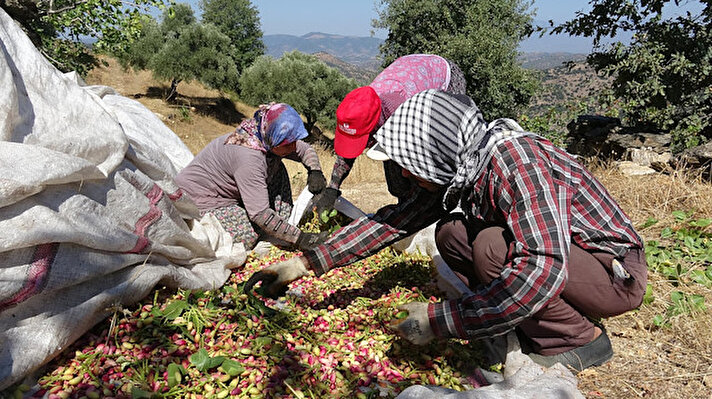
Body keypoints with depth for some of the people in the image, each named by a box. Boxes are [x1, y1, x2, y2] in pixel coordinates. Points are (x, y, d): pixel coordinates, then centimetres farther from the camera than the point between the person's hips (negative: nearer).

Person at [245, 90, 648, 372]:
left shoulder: (517, 158, -31)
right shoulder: (458, 170, -5)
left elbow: (542, 270, -41)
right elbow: (393, 219, 0)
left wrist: (437, 320, -33)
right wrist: (305, 264, -2)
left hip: (617, 271, -7)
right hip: (553, 256, 8)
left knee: (493, 248, -30)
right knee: (452, 233, -2)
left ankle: (579, 340, -6)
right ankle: (534, 323, 5)